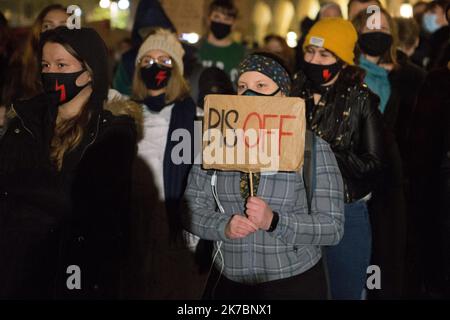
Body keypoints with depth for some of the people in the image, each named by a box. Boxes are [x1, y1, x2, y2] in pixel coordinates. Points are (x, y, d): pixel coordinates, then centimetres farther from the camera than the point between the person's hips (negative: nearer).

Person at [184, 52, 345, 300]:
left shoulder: (312, 148, -6)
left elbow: (333, 226, -11)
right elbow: (192, 209, 2)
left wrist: (274, 221, -24)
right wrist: (224, 226, -18)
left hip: (294, 285, -2)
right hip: (227, 283, 3)